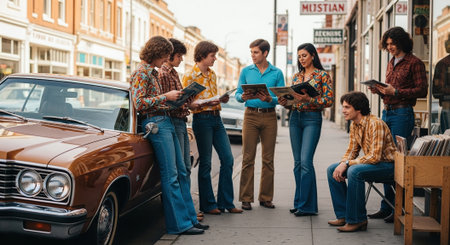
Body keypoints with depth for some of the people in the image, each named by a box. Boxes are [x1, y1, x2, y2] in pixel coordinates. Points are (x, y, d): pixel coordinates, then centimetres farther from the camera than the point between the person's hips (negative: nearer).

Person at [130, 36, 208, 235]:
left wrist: (174, 99, 12)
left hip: (165, 121, 10)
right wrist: (166, 97, -14)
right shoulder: (141, 72, -10)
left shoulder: (152, 71, 18)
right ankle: (179, 224, 0)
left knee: (181, 172, 11)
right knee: (170, 176, -7)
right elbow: (139, 103, -18)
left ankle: (189, 217, 19)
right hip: (155, 124, -10)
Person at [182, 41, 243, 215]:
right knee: (205, 163, 0)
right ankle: (207, 204, 11)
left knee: (227, 159, 4)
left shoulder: (212, 74, 15)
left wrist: (222, 99, 3)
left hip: (216, 118, 7)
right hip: (202, 119, -7)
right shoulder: (190, 76, -7)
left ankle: (225, 202, 13)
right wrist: (204, 103, -24)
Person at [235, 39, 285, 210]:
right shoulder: (246, 71, 9)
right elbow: (237, 94, 7)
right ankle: (246, 198, 3)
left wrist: (269, 99, -17)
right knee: (248, 158, -3)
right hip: (251, 115, 0)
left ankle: (266, 197, 12)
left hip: (269, 116, 0)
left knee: (268, 159, 3)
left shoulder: (277, 73, 6)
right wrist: (243, 97, -15)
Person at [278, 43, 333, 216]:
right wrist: (284, 102, -3)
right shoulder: (296, 76, 15)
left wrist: (308, 100, -21)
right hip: (295, 118, 6)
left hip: (312, 119, -6)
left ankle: (307, 205, -10)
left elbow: (329, 101, -8)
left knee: (306, 161, -15)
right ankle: (299, 202, 14)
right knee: (297, 162, 7)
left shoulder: (322, 75, -1)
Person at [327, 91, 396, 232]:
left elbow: (375, 157, -29)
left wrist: (347, 164, -27)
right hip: (371, 162, 9)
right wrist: (341, 165, -10)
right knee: (332, 170, 0)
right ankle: (343, 215, 5)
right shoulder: (354, 125, 4)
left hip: (387, 164, -9)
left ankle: (357, 220, -22)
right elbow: (352, 151, 10)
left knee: (354, 171, -34)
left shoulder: (375, 124, -24)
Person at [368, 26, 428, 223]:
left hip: (402, 114, -8)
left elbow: (422, 90, -11)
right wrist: (379, 90, 5)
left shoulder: (414, 63, -5)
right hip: (387, 112, 8)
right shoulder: (391, 63, 19)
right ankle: (386, 207, 14)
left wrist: (395, 92, -18)